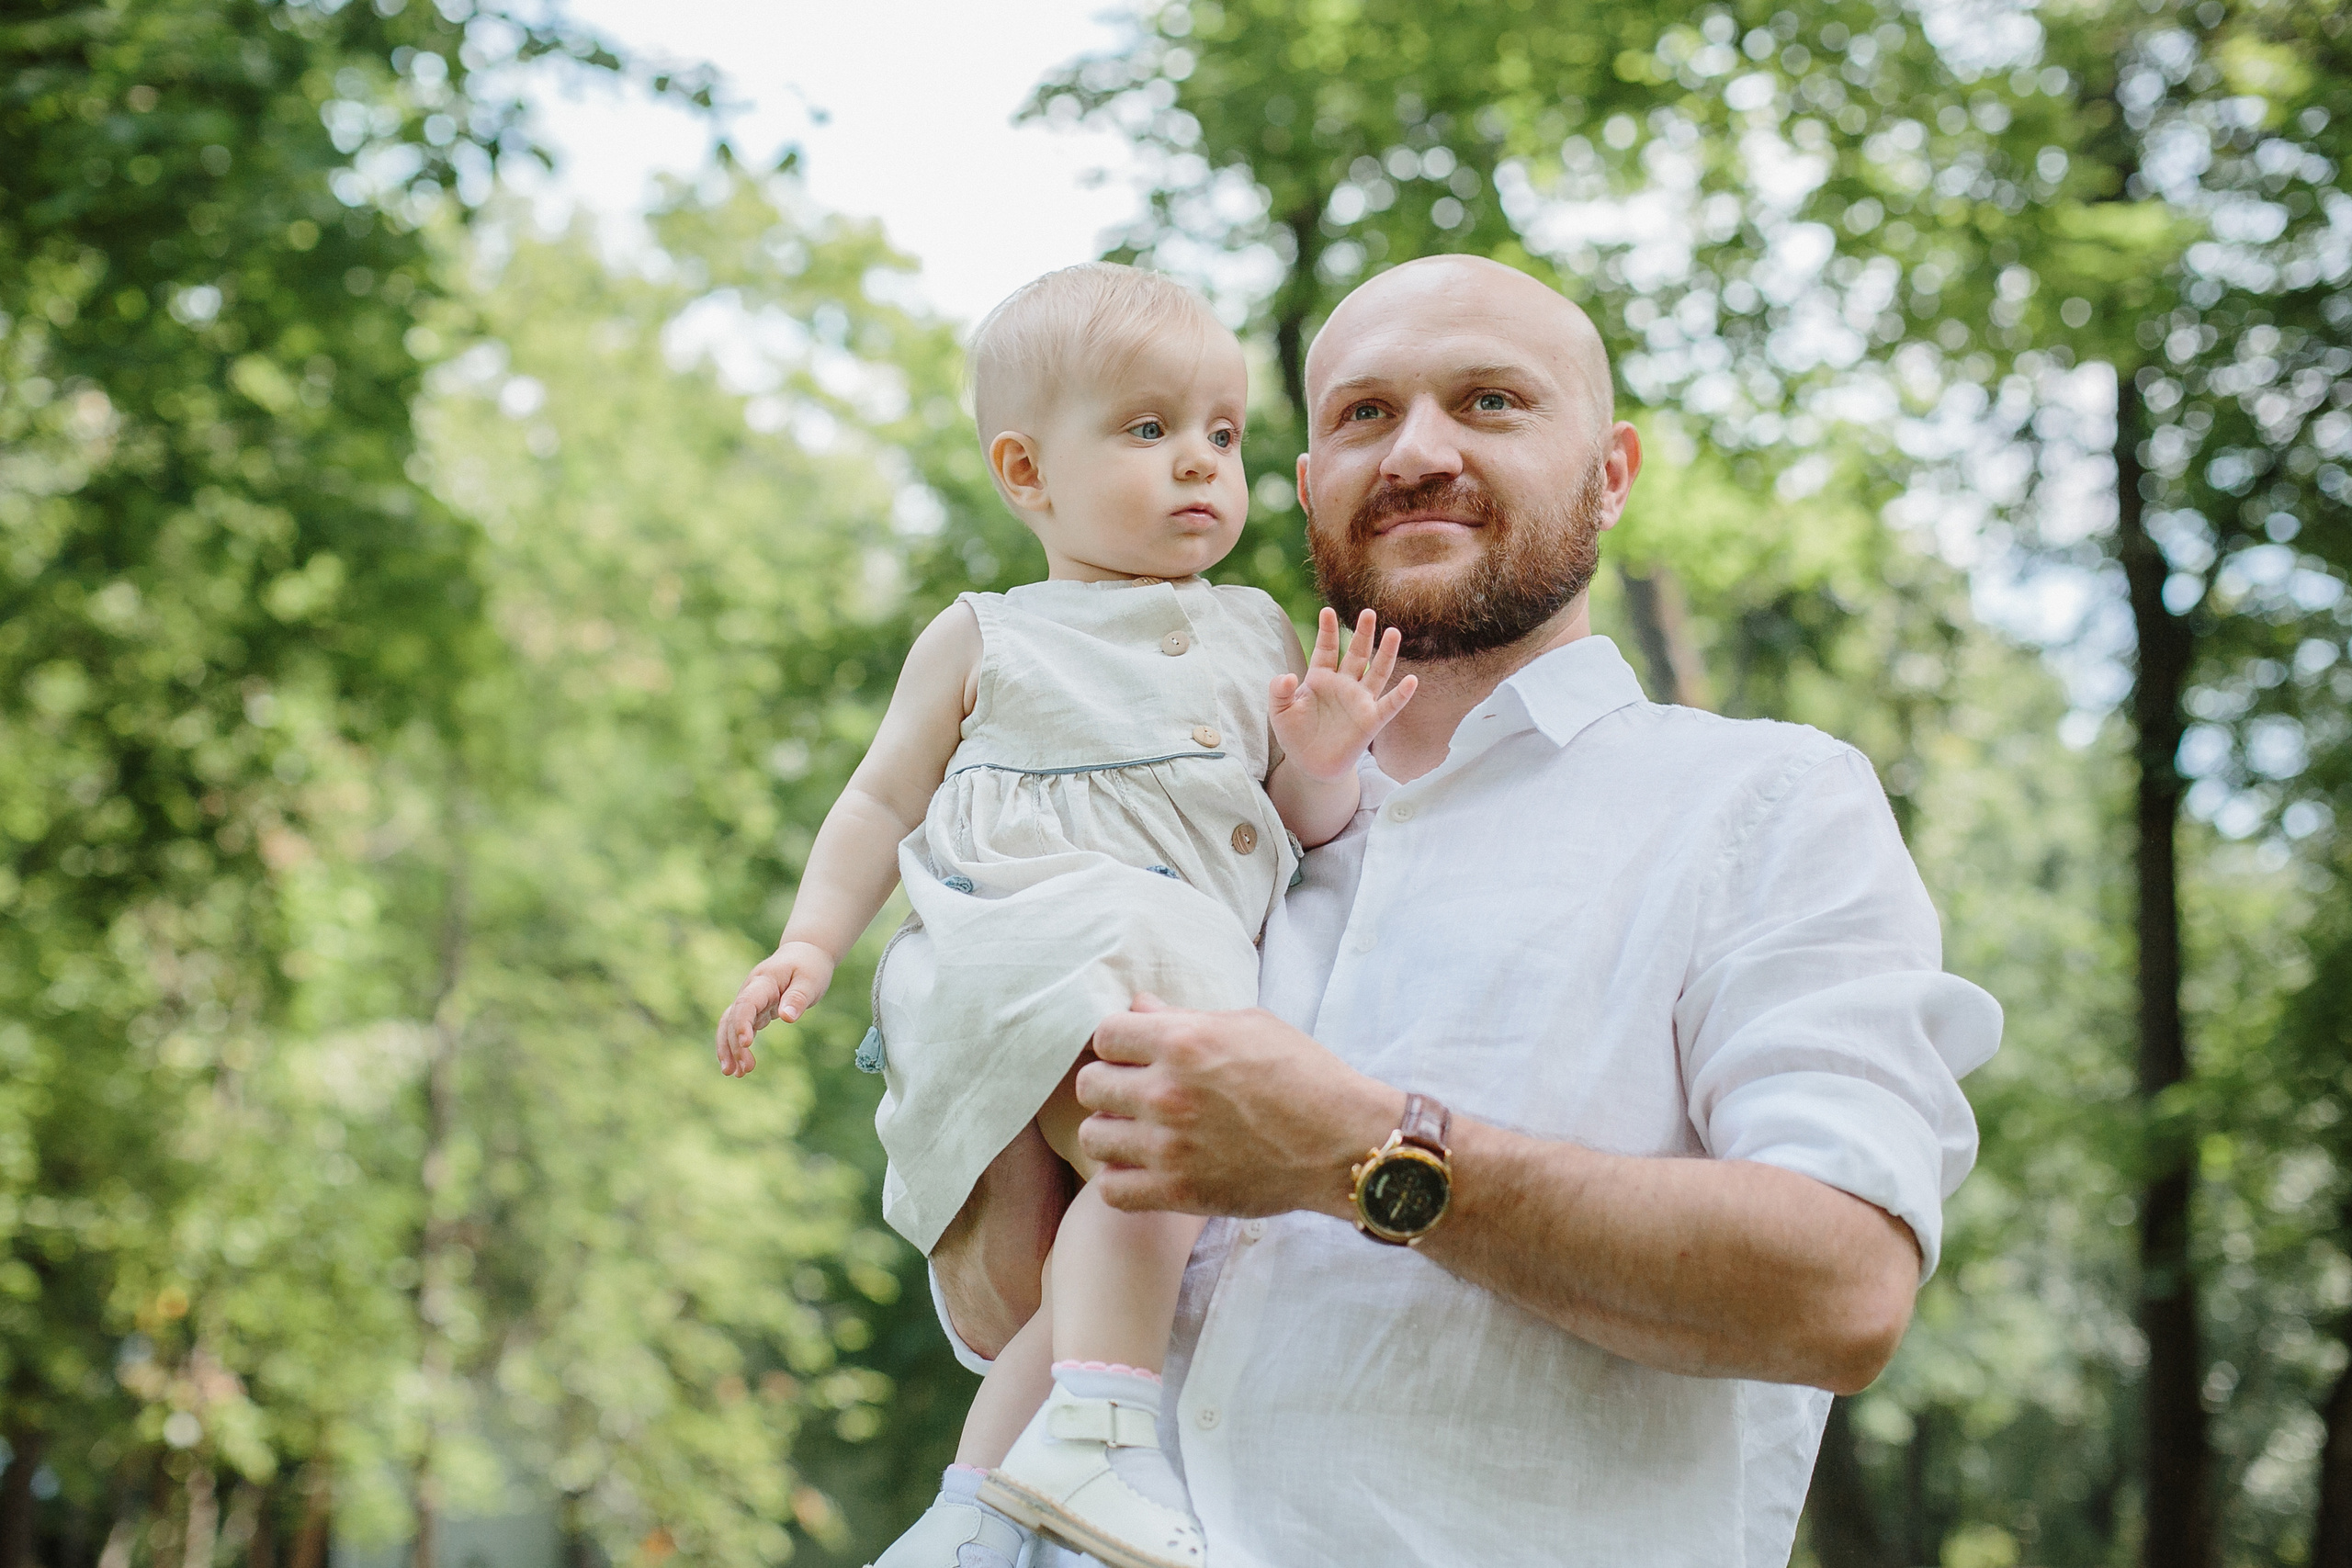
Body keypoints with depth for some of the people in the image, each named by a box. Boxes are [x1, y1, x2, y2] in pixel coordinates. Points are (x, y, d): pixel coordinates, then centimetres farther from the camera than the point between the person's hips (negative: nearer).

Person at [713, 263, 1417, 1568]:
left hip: (1190, 990, 5)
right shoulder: (983, 643, 13)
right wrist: (810, 943, 6)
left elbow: (1310, 833, 20)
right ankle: (1094, 1430, -31)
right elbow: (883, 801, 18)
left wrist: (1323, 764, -2)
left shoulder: (1256, 638, 20)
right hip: (1026, 957, -5)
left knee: (1102, 1255, 2)